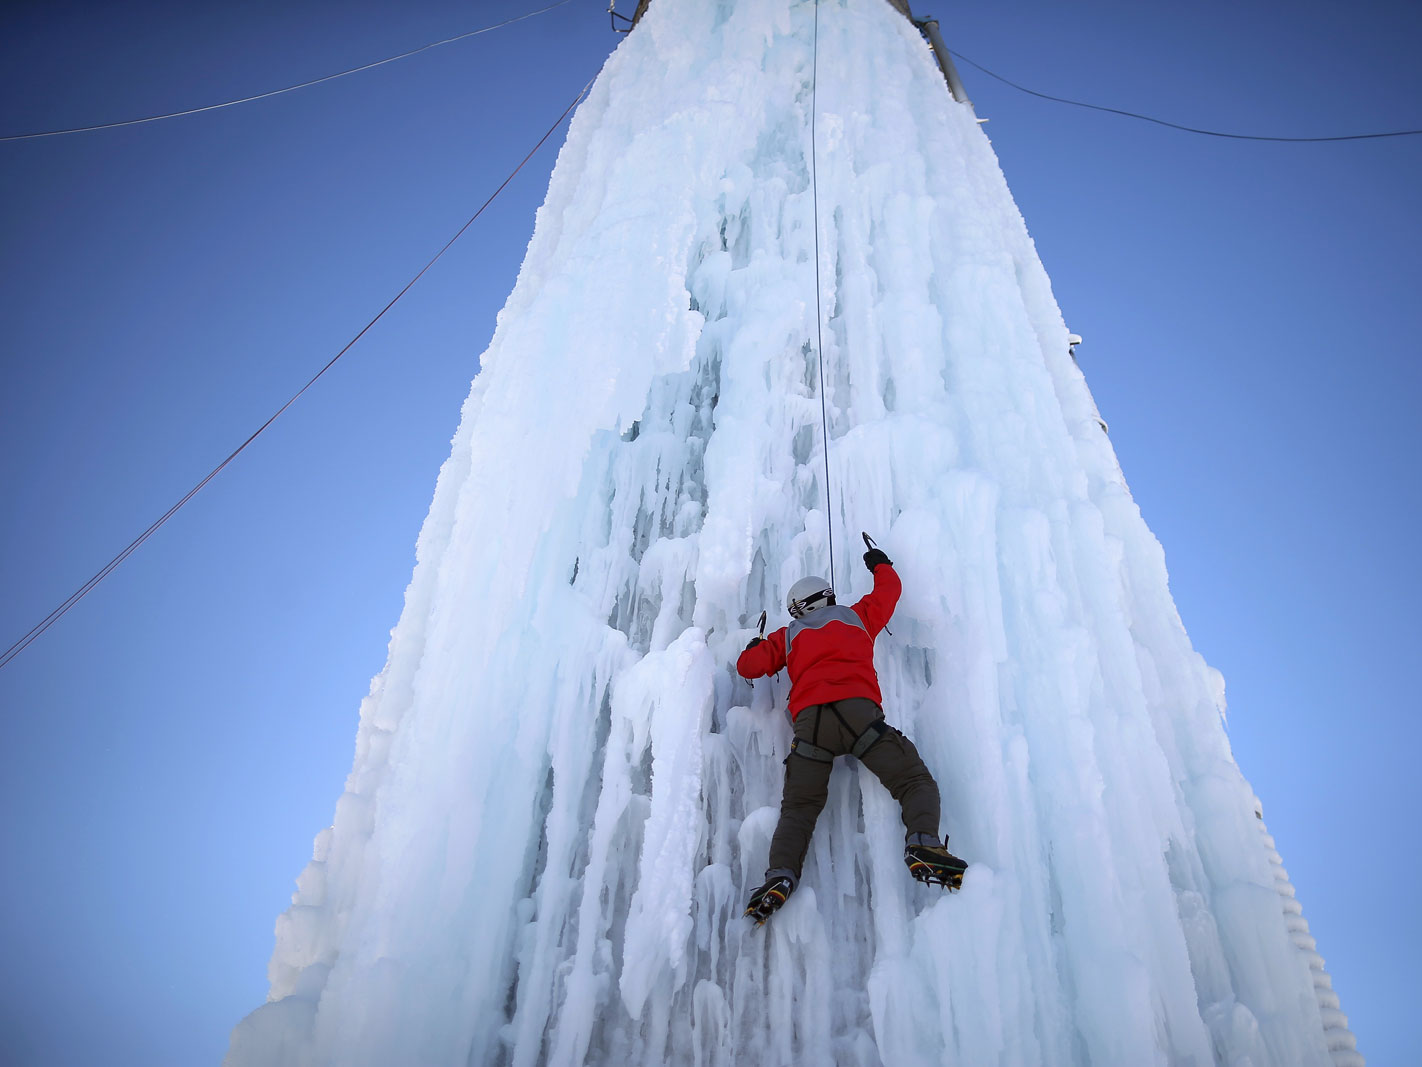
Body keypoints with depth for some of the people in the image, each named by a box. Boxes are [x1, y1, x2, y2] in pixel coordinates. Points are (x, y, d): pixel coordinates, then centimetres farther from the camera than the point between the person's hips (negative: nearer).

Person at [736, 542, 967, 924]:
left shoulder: (788, 636, 25)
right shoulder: (856, 616, 27)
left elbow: (748, 666, 21)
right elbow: (890, 588, 42)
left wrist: (754, 647, 44)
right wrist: (880, 563, 62)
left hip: (809, 721, 1)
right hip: (858, 710, -1)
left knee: (799, 806, 4)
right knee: (915, 781, 0)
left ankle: (781, 875, -19)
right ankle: (922, 844, -28)